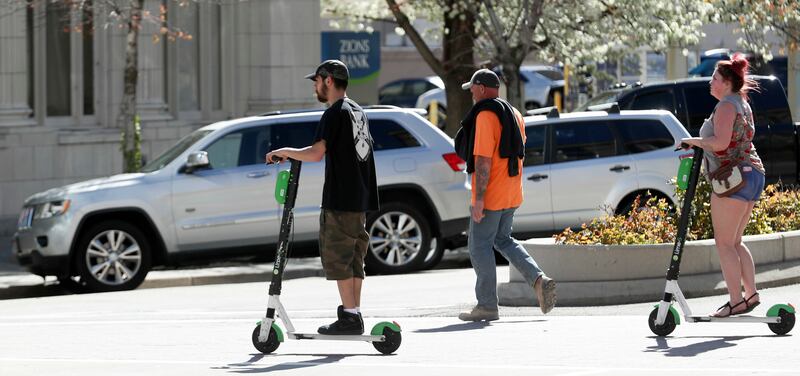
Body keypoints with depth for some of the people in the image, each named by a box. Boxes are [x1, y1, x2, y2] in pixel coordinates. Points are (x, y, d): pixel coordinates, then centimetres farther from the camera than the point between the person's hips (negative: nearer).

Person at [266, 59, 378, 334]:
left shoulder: (335, 113, -13)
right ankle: (354, 315, 12)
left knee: (337, 257, -6)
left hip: (340, 199, -9)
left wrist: (286, 152, -9)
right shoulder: (358, 111, 16)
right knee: (353, 257, 12)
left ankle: (349, 316, -8)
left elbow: (317, 153, -22)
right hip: (360, 198, 9)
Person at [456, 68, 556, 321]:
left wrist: (479, 198, -22)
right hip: (512, 194, 9)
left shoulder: (486, 115, -16)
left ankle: (487, 306, 3)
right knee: (503, 240, 21)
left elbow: (483, 160, -22)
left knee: (479, 246, 1)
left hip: (490, 195, -9)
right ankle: (539, 279, 4)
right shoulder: (514, 114, 14)